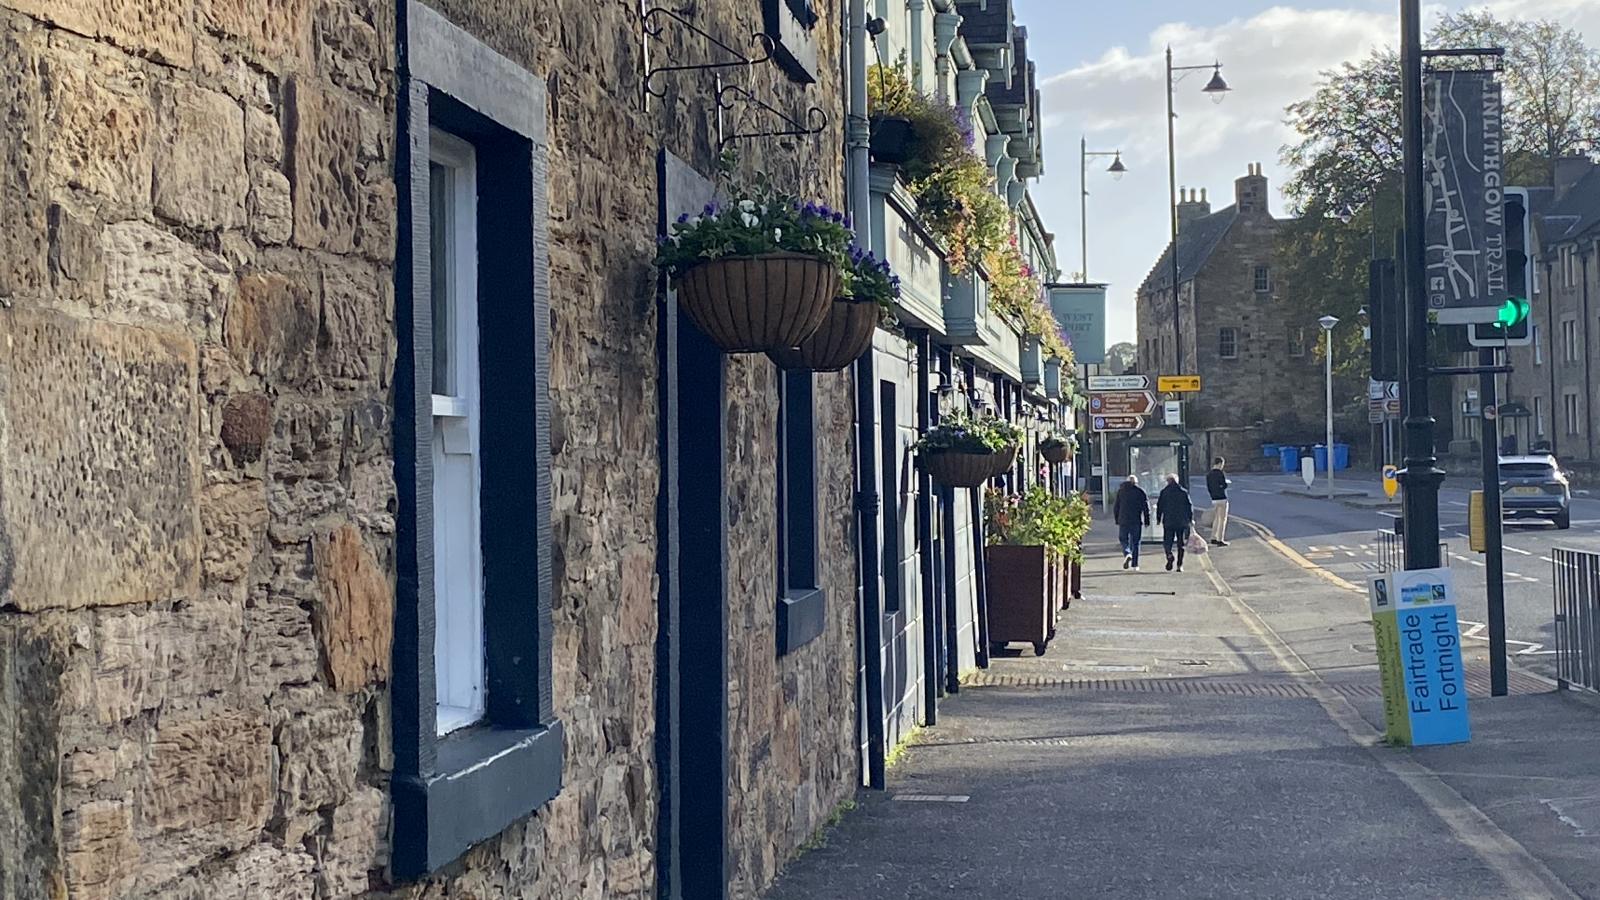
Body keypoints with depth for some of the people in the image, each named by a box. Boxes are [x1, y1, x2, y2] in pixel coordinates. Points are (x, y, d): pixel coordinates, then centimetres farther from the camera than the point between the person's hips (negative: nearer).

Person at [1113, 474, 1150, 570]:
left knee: (1124, 540, 10)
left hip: (1123, 520, 0)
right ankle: (1134, 564, 5)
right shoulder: (1141, 491, 2)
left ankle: (1127, 554, -20)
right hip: (1137, 521, 0)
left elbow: (1115, 507, 8)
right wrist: (1147, 521, 4)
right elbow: (1146, 507, -1)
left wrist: (1117, 519, 15)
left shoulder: (1120, 491, 7)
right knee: (1135, 542, 6)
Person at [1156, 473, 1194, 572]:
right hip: (1182, 522, 1)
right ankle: (1180, 565, 4)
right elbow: (1189, 506, 2)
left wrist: (1158, 518, 7)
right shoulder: (1184, 492, 4)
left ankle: (1169, 555, -24)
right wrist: (1191, 519, 7)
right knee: (1181, 544, 7)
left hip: (1168, 521, -1)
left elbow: (1159, 506, 1)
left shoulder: (1164, 492, 1)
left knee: (1167, 541, 6)